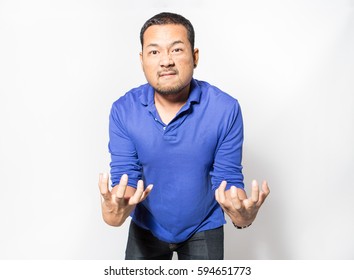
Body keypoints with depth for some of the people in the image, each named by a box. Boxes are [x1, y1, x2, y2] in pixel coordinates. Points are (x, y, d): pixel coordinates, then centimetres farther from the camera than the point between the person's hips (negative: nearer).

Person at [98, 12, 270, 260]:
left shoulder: (226, 109, -20)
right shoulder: (123, 110, -16)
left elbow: (228, 179, -16)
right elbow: (126, 178, -15)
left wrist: (242, 216, -37)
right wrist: (115, 212, -37)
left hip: (204, 230, -1)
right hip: (145, 228, 1)